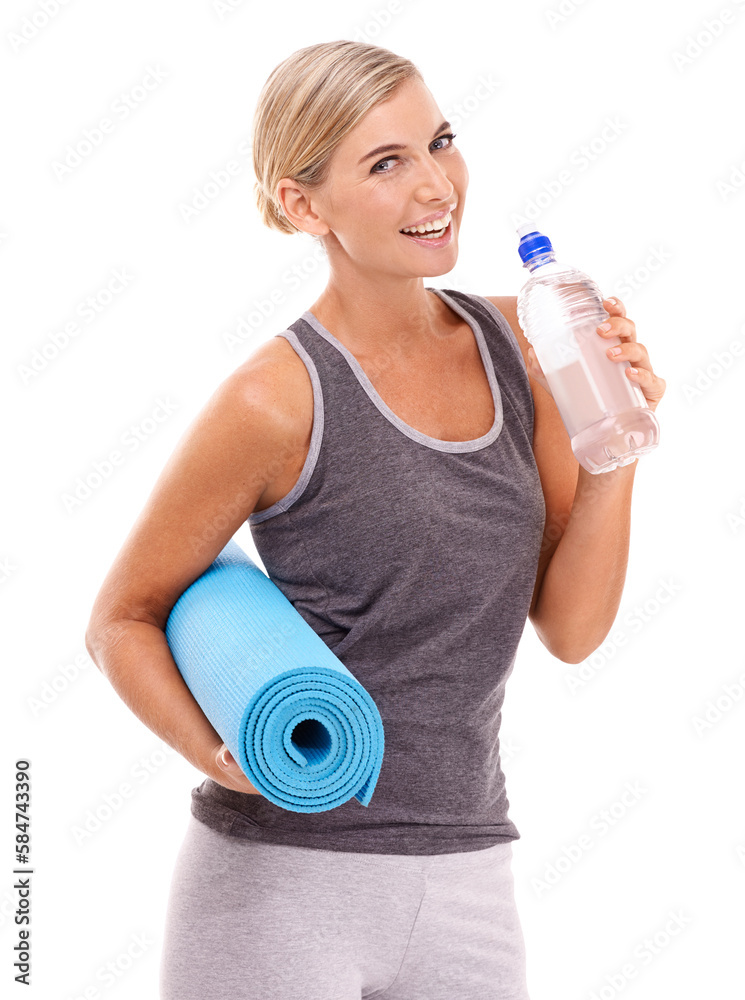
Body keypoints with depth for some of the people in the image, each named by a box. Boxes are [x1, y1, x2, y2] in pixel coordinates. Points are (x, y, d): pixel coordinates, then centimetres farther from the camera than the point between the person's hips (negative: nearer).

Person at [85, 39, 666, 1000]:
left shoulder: (518, 342, 3)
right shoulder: (279, 397, -13)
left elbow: (569, 627, 4)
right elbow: (120, 621, -4)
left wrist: (617, 448, -9)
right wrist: (227, 759, -19)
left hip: (463, 887, 5)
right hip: (280, 883, -4)